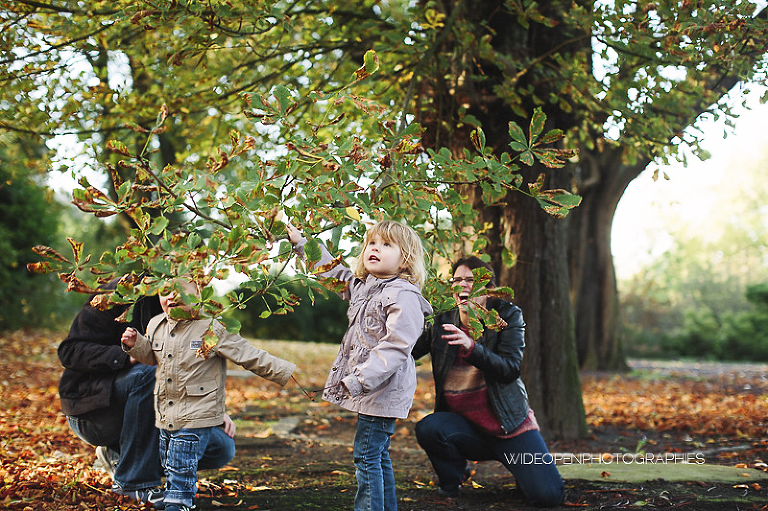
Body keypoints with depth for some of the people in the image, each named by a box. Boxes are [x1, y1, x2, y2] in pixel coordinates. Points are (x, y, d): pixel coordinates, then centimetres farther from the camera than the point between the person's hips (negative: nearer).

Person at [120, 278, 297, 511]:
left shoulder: (211, 328, -15)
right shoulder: (156, 326, 4)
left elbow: (249, 356, -13)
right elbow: (150, 356, 24)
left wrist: (285, 371, -16)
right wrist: (134, 344, 3)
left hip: (196, 414, -7)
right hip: (166, 414, 7)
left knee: (181, 467, -4)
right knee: (168, 461, 18)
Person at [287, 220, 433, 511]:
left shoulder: (403, 296, -16)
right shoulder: (361, 286, 12)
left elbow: (395, 347, -23)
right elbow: (332, 270, 29)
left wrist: (359, 380, -28)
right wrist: (301, 243, 28)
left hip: (384, 389, -9)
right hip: (368, 389, 9)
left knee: (366, 455, -8)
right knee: (378, 455, 14)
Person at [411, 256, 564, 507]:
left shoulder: (508, 316, -5)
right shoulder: (441, 322, 2)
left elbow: (510, 370, -18)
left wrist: (472, 348, -33)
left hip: (509, 426, -2)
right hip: (464, 425, 2)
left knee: (547, 496, -16)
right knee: (427, 428, -30)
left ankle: (520, 469, 21)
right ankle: (452, 478, 2)